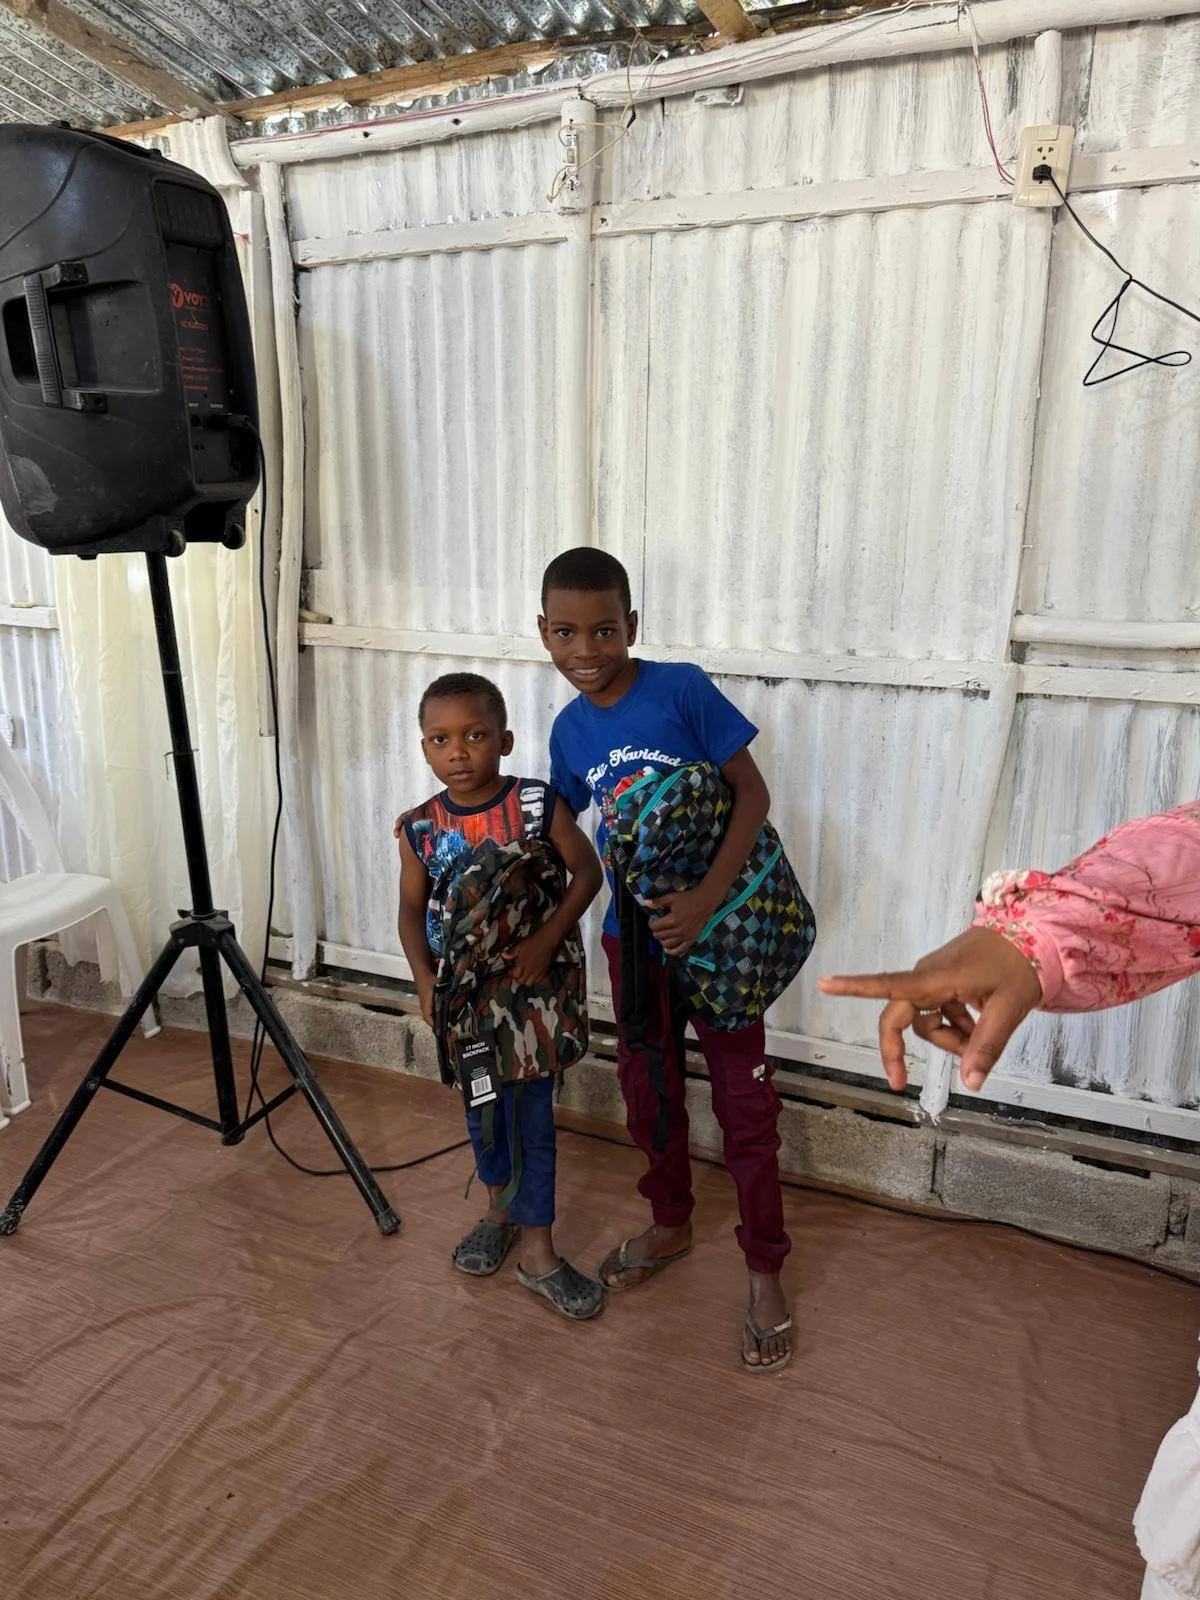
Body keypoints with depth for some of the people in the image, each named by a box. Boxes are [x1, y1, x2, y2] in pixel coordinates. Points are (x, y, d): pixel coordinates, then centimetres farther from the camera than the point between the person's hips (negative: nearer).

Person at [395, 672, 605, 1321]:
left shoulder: (537, 803, -15)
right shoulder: (420, 827, -7)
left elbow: (586, 870, -12)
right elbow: (413, 908, 0)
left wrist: (548, 939, -24)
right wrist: (425, 980, -13)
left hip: (529, 983, -3)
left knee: (530, 1116, 3)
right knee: (481, 1109, 19)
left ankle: (538, 1250, 19)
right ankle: (500, 1208, 43)